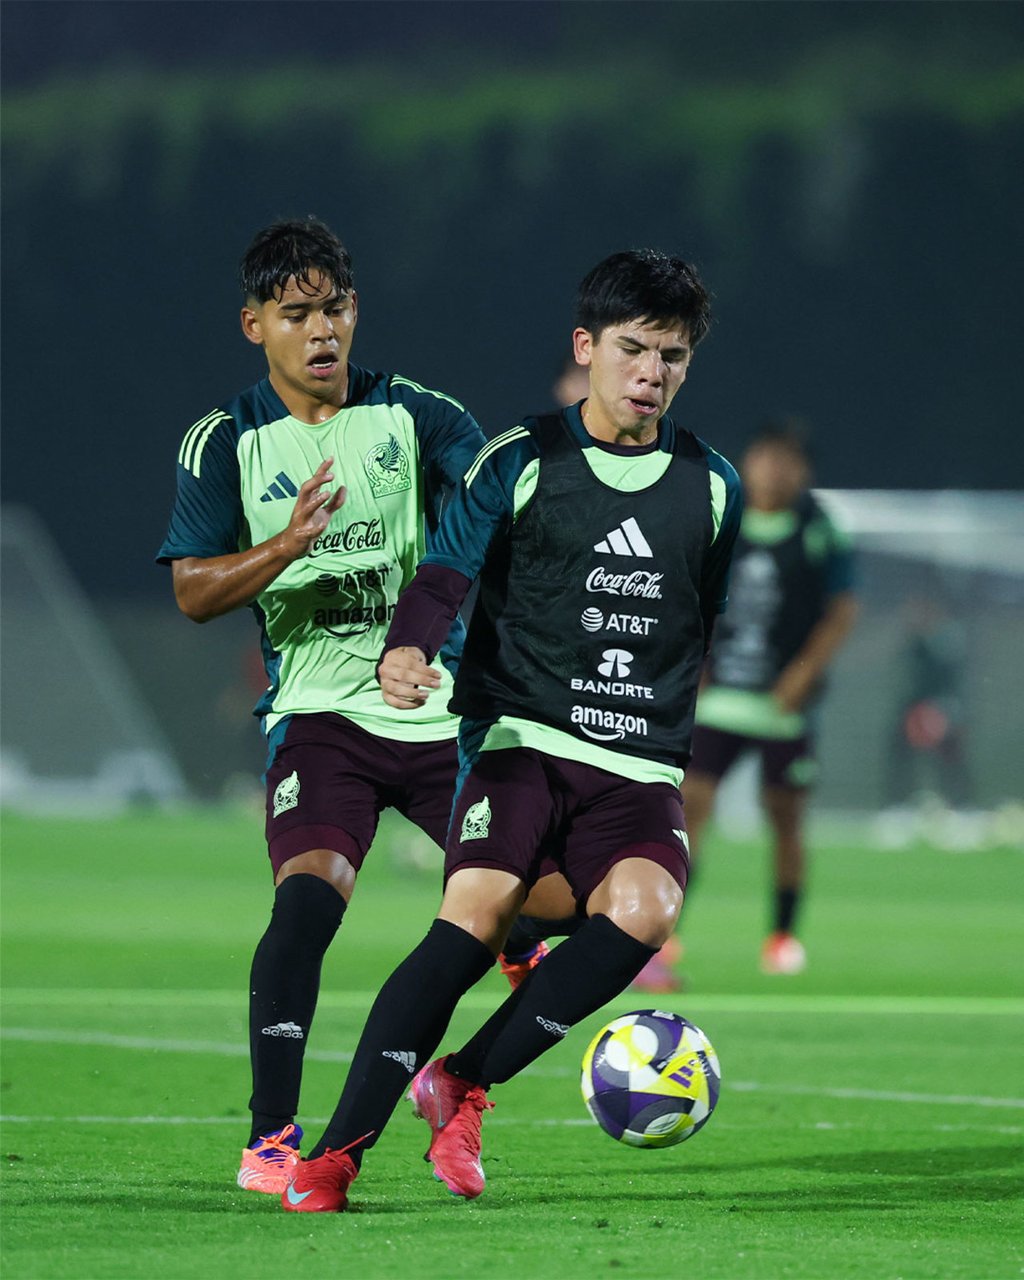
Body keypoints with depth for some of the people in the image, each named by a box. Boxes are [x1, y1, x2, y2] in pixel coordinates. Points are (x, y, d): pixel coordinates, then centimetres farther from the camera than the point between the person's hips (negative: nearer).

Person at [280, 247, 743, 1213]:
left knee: (644, 911, -27)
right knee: (475, 916, -25)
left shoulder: (712, 487, 13)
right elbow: (443, 575, -5)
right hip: (522, 735, -3)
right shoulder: (521, 462, 3)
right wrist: (406, 651, -27)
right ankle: (335, 1154, -20)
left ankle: (461, 1085, -11)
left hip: (642, 769, 3)